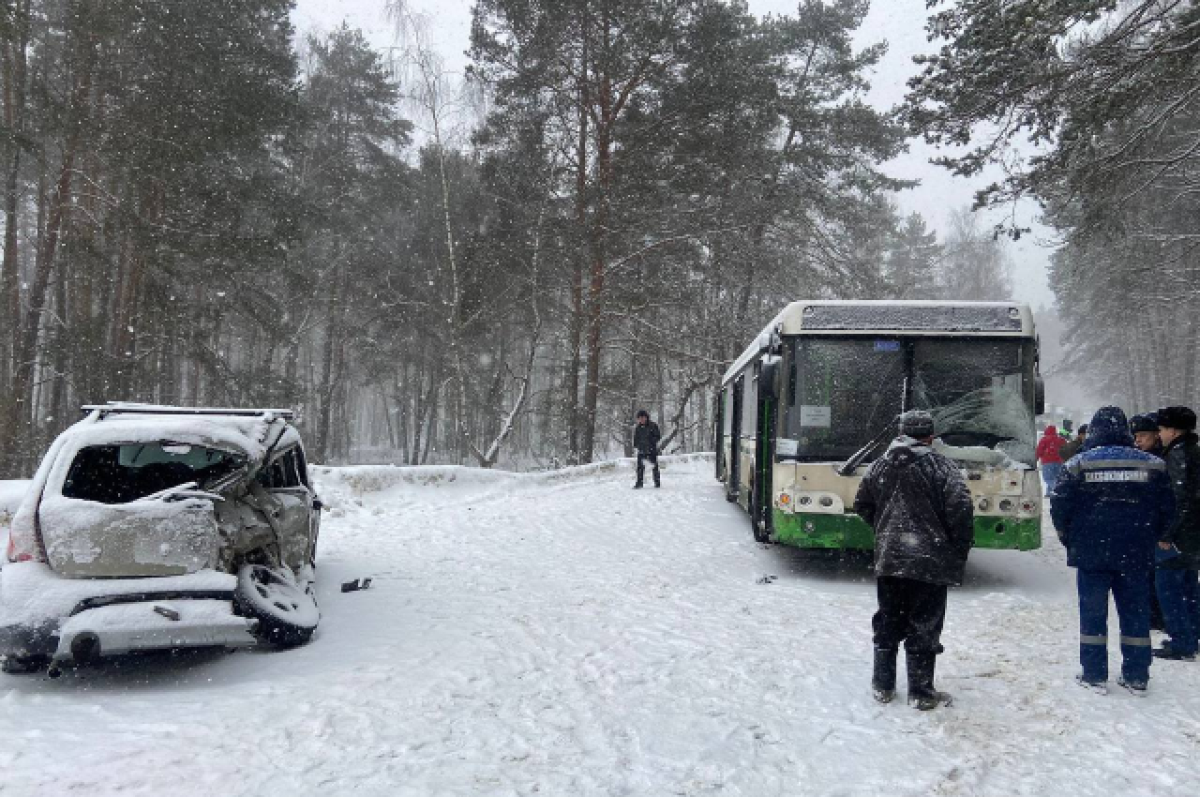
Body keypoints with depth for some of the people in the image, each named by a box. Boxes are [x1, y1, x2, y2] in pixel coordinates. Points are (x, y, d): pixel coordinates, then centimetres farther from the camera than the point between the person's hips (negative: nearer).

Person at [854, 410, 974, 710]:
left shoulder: (880, 466, 6)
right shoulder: (942, 467, -7)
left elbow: (862, 505, 14)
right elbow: (961, 510, -14)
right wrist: (959, 552, -2)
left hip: (888, 559, 4)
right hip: (930, 562, -4)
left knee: (887, 623, 15)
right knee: (923, 628, 5)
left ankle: (882, 685, 22)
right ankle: (921, 693, 11)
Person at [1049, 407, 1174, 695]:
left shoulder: (1080, 463, -5)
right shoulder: (1152, 464, 1)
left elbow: (1059, 506, -5)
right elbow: (1165, 510, 4)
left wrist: (1070, 539, 10)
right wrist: (1148, 540, 17)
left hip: (1091, 553, -2)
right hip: (1136, 555, 2)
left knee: (1092, 612, 6)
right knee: (1135, 612, 11)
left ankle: (1094, 675, 10)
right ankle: (1136, 677, 16)